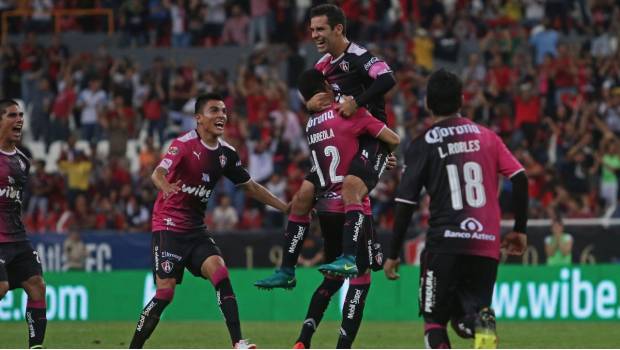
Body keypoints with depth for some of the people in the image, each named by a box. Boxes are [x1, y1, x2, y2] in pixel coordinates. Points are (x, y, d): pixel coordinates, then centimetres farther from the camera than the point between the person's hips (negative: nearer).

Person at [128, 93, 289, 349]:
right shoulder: (184, 144, -14)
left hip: (196, 229, 5)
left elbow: (251, 187, 18)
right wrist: (166, 187, -54)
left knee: (219, 271, -17)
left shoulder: (226, 153, 6)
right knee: (165, 292, -11)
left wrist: (287, 208, 16)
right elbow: (158, 173, -30)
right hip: (168, 226, -5)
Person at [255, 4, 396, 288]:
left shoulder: (359, 57, -13)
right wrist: (310, 104, 4)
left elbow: (388, 80, -29)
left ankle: (349, 259, -44)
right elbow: (312, 99, 25)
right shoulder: (323, 66, 13)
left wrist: (356, 101, -31)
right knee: (302, 198, 4)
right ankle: (287, 271, 10)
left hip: (371, 140, -9)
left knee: (350, 186, -35)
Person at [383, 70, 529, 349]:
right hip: (486, 244, 3)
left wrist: (393, 255, 4)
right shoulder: (486, 137, 11)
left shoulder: (422, 145, 1)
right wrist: (519, 230, 13)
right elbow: (520, 178, 3)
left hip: (444, 245, -3)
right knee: (467, 319, 12)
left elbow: (406, 204, -2)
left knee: (435, 320, 8)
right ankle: (482, 322, -24)